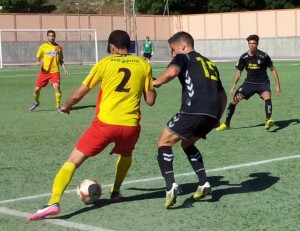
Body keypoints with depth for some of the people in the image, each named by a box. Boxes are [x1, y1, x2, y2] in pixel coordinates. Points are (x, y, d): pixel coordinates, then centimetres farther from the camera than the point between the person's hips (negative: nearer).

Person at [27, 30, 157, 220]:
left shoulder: (105, 63, 4)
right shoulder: (144, 65, 8)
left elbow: (78, 94, 7)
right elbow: (150, 100, 8)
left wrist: (66, 107, 27)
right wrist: (153, 88, 31)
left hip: (105, 123, -3)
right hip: (131, 125, 3)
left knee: (73, 160, 0)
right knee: (126, 155, 37)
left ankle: (54, 203, -16)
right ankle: (116, 192, 39)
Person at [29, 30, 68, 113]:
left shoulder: (59, 47, 9)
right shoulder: (43, 47, 4)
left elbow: (61, 60, 16)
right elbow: (38, 58, 7)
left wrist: (65, 69, 3)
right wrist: (38, 62, -15)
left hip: (55, 71, 0)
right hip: (44, 71, 0)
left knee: (57, 87, -22)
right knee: (37, 89, 2)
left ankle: (58, 107, -10)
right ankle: (36, 102, 34)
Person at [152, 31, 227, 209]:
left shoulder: (184, 57, 10)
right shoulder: (210, 64, 32)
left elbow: (172, 72, -14)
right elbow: (222, 95, 33)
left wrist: (155, 83, 1)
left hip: (194, 111, -7)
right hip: (213, 114, 7)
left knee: (164, 142, 4)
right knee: (187, 143, 29)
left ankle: (171, 185, -15)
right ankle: (204, 183, 18)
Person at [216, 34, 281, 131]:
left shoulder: (263, 56, -12)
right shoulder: (244, 57, -5)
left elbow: (272, 69, -2)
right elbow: (239, 72, 6)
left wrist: (278, 85, -3)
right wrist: (234, 85, -6)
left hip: (263, 83, -3)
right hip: (249, 82, 3)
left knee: (267, 97, -34)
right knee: (234, 100, -5)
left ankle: (268, 120, -39)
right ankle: (226, 124, 9)